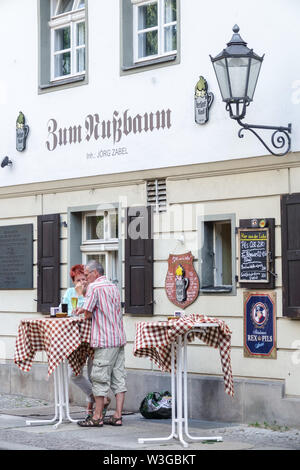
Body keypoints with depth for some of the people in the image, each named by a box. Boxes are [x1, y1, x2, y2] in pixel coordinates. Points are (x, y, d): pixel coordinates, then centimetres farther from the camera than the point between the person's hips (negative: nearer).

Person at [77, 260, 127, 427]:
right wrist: (84, 309, 22)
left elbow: (88, 313, -12)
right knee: (118, 378, 6)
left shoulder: (94, 286, -8)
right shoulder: (114, 286, 17)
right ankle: (118, 416, 6)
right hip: (119, 338, 8)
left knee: (101, 379, -3)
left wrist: (85, 313, 10)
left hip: (105, 340, -8)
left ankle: (98, 417, 0)